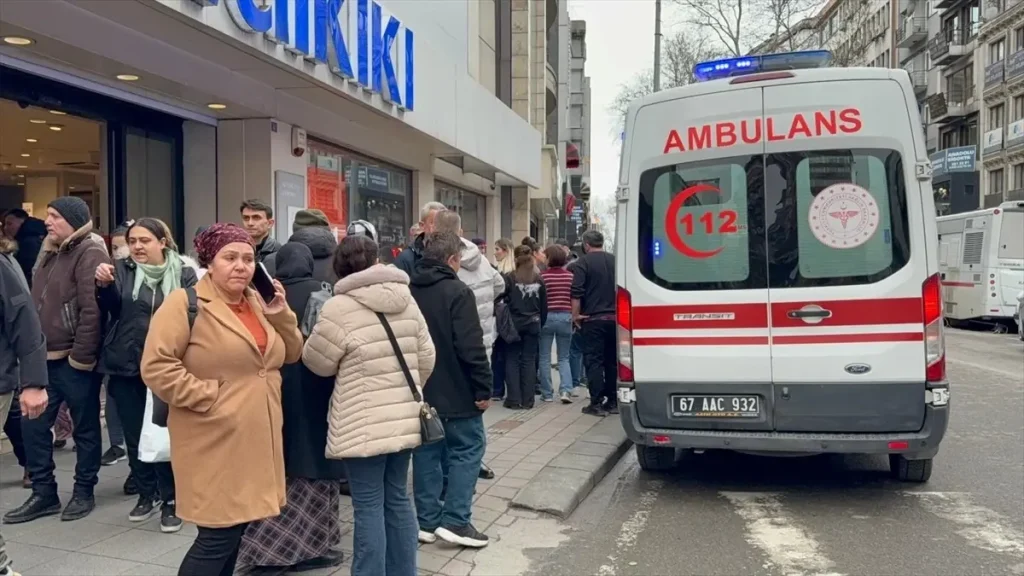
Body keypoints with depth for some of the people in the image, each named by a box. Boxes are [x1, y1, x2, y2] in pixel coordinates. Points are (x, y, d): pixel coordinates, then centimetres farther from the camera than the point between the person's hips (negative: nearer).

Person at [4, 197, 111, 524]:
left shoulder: (90, 255, -12)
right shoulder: (51, 255, 17)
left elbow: (92, 310, -19)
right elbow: (38, 306, 21)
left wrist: (81, 356, -21)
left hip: (74, 361, -9)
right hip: (46, 358, 9)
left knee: (85, 427, 5)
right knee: (33, 424, 10)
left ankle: (84, 492, 18)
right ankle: (44, 493, 21)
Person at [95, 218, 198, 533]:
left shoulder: (183, 274, -1)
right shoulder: (121, 270, 4)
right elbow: (112, 307, -9)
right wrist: (104, 285, -30)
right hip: (126, 366, 3)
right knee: (134, 435, 11)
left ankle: (171, 499, 12)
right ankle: (147, 494, 27)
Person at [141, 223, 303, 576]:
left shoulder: (258, 303, 12)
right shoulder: (185, 303, -11)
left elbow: (292, 354, 13)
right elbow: (155, 366, -17)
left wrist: (279, 313, -2)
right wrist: (209, 396, -18)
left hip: (255, 442, 7)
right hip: (216, 443, -7)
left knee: (234, 532, 16)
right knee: (217, 537, -3)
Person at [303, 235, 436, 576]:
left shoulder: (339, 308, -14)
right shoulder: (407, 300, 4)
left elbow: (318, 361, -2)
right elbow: (426, 358, 9)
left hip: (363, 425, -6)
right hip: (404, 418, 6)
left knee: (368, 506, 3)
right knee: (397, 498, 17)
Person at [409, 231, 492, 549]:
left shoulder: (408, 292, 7)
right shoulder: (457, 292, -16)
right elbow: (471, 348, -20)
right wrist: (483, 388, -14)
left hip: (419, 390, 7)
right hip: (455, 391, -7)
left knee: (426, 451, 13)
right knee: (468, 448, 4)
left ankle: (427, 520, 17)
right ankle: (455, 520, 1)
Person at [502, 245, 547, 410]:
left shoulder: (509, 279, -8)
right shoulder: (538, 280, 3)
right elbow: (544, 306, 7)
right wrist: (541, 323, 16)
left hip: (514, 324, -3)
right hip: (533, 324, 3)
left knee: (512, 361, 5)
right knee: (529, 361, 7)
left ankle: (514, 399, 4)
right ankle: (527, 400, 9)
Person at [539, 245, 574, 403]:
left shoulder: (543, 276, -7)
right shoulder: (570, 276, 1)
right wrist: (574, 316, 18)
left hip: (546, 317, -2)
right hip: (565, 317, 2)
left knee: (544, 358, 9)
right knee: (564, 358, 13)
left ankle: (547, 393, 11)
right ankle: (565, 390, -3)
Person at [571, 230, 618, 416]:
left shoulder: (583, 262, -7)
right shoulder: (614, 261, 9)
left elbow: (577, 293, -14)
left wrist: (575, 315, -5)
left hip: (593, 319, -5)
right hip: (613, 318, 5)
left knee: (593, 361, -2)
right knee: (612, 361, 12)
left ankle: (597, 403, -4)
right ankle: (613, 401, 15)